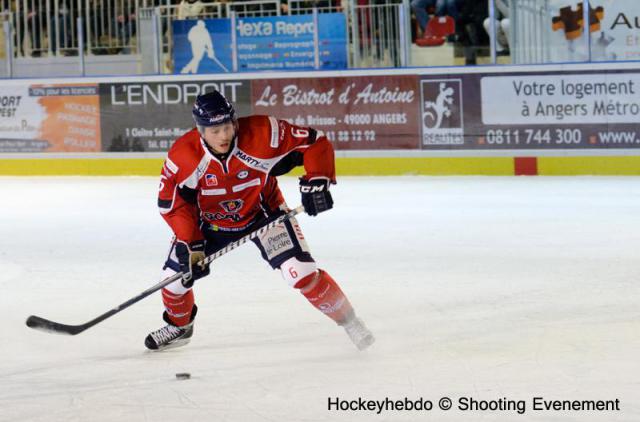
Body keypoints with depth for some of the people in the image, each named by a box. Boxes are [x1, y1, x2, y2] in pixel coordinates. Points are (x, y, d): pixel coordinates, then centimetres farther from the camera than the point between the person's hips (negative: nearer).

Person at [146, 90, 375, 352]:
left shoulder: (262, 134, -31)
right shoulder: (182, 155, -26)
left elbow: (315, 143, -21)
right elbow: (172, 203, -14)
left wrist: (317, 180, -33)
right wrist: (190, 243, -19)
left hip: (262, 213, -2)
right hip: (210, 221, 2)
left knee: (302, 273, -17)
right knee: (175, 275, -2)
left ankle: (347, 320, 4)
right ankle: (179, 326, 31)